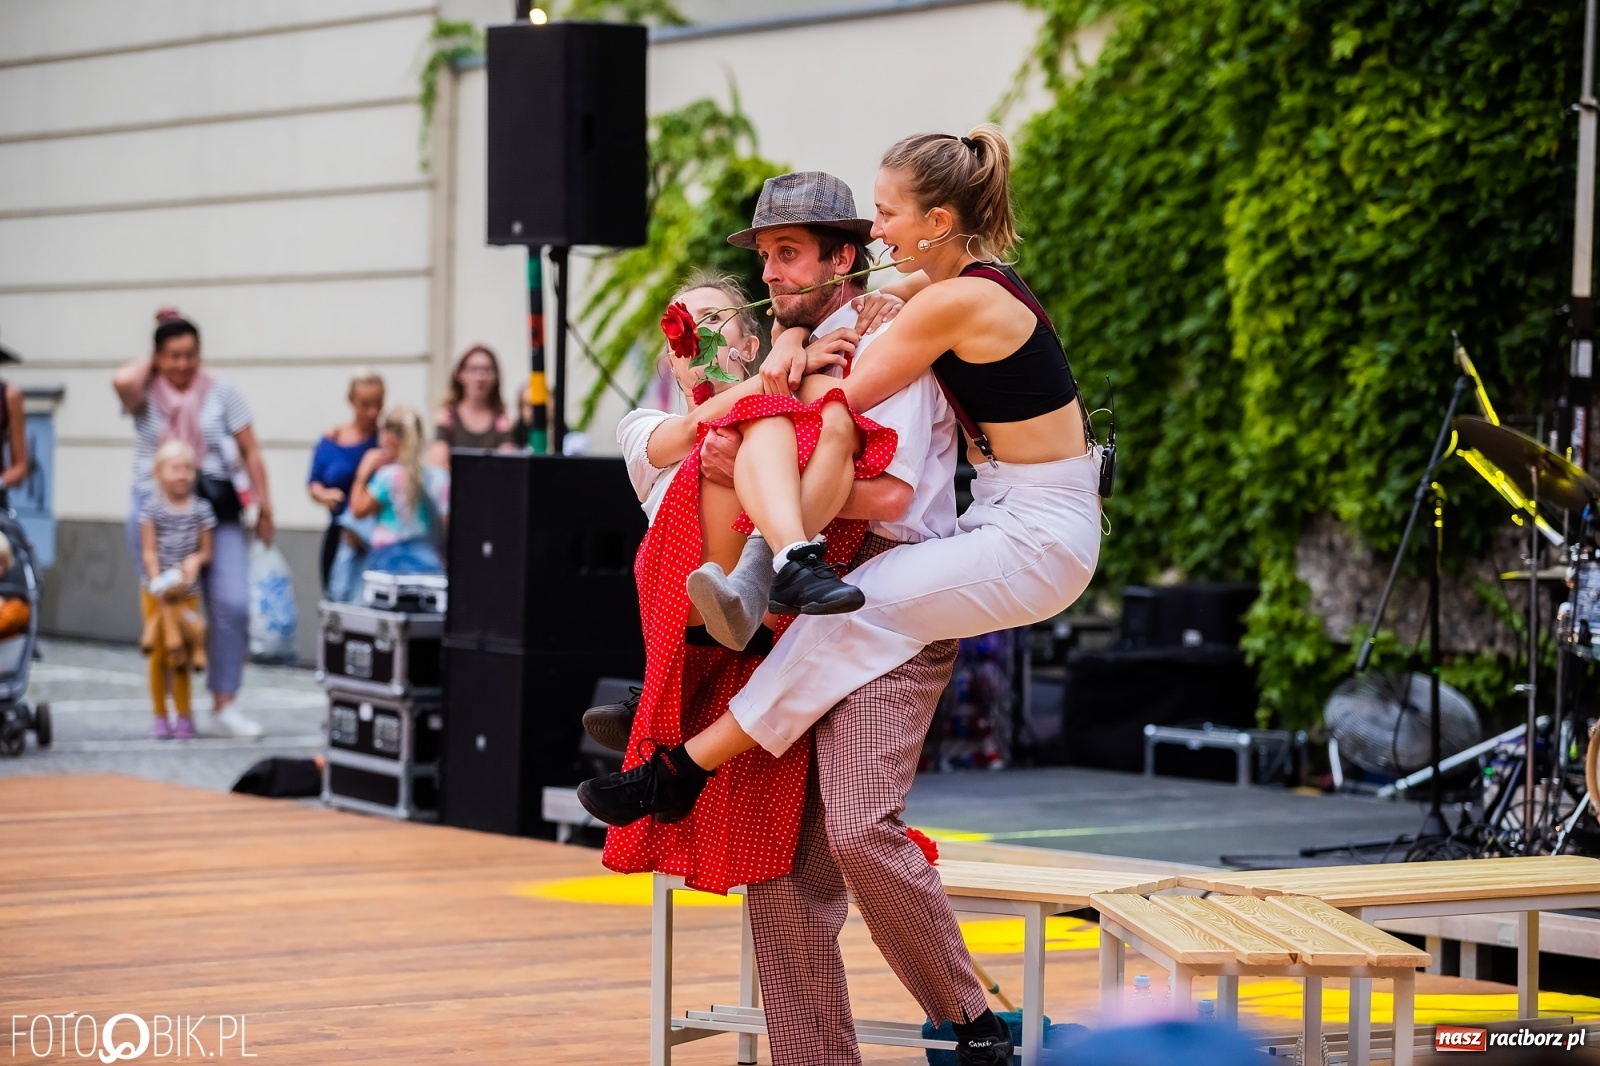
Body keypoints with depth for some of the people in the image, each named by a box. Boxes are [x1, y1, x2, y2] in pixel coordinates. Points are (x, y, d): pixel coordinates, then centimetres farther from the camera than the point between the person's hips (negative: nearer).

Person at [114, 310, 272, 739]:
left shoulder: (219, 391, 5)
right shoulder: (146, 395, 2)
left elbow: (250, 451, 7)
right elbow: (123, 380, -23)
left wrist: (264, 506, 4)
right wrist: (151, 365, -3)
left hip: (215, 509, 1)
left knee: (232, 604, -10)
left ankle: (224, 702, 0)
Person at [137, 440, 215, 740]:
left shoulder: (201, 509, 1)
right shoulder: (152, 508, -4)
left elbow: (206, 550, 4)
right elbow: (148, 551, -6)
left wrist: (195, 560, -17)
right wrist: (158, 581, -17)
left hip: (187, 592, 1)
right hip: (156, 592, -1)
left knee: (181, 656, 4)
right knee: (159, 653, 3)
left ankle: (184, 715, 12)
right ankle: (160, 717, 11)